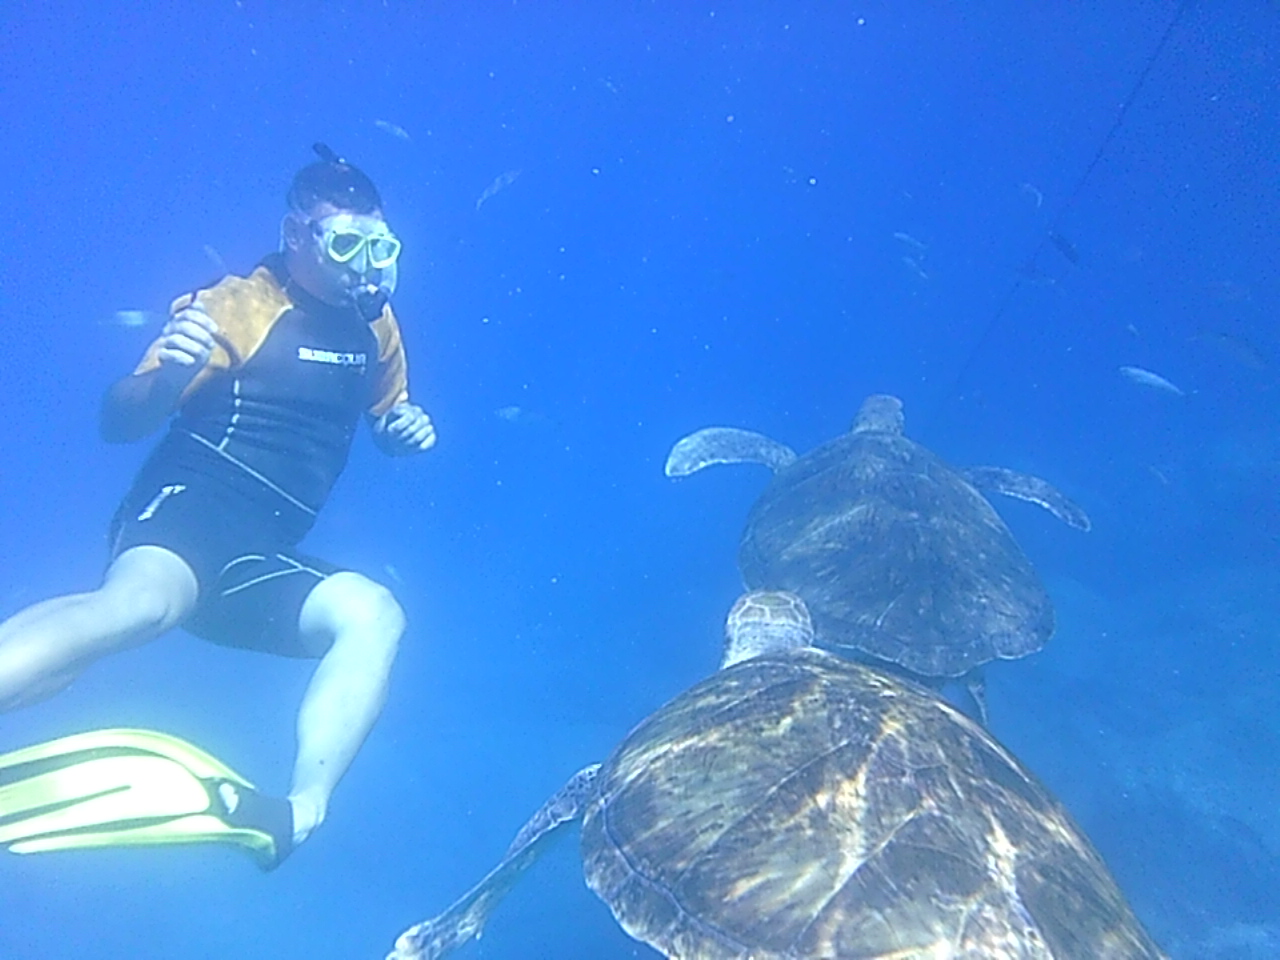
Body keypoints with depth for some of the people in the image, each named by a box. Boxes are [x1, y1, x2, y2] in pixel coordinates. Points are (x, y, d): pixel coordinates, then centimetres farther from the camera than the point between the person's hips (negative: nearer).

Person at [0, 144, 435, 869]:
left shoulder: (376, 325, 13)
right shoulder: (240, 304, -1)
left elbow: (391, 424, 27)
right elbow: (120, 424, -4)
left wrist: (411, 430, 2)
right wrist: (167, 377, -27)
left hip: (262, 565, 5)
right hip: (180, 514, -4)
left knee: (375, 614, -22)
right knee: (138, 603, -37)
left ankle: (301, 812, -35)